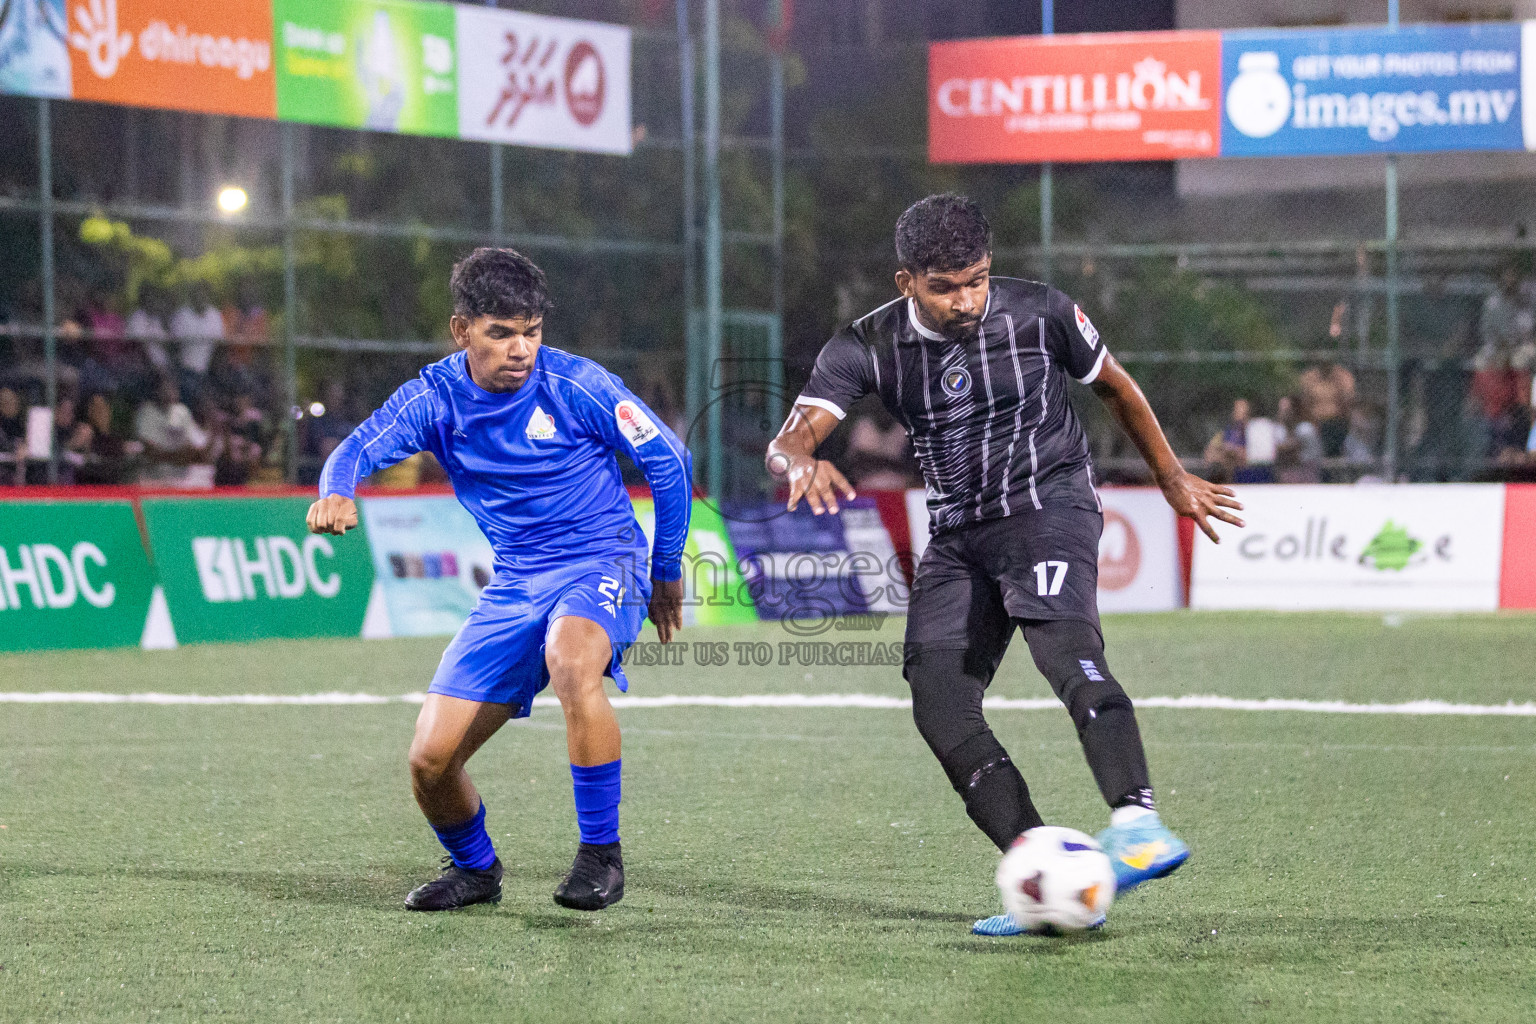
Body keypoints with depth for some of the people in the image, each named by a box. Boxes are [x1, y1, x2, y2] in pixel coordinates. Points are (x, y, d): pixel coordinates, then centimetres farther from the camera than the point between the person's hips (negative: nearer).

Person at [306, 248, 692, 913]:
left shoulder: (574, 385, -12)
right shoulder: (436, 397, -3)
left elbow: (668, 459, -2)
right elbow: (359, 448, -15)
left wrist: (666, 571, 3)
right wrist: (336, 493, -39)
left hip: (602, 562, -4)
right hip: (516, 583, 4)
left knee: (571, 662, -40)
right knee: (430, 759, -4)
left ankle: (601, 853, -26)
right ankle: (475, 869, 27)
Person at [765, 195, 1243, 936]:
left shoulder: (1039, 314, -9)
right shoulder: (868, 347, -7)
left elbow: (1113, 386, 10)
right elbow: (786, 442, -18)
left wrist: (1172, 478, 17)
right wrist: (805, 464, -43)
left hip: (1049, 505, -4)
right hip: (957, 535, 4)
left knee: (1064, 645, -31)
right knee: (938, 701, -10)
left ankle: (1137, 822, -44)